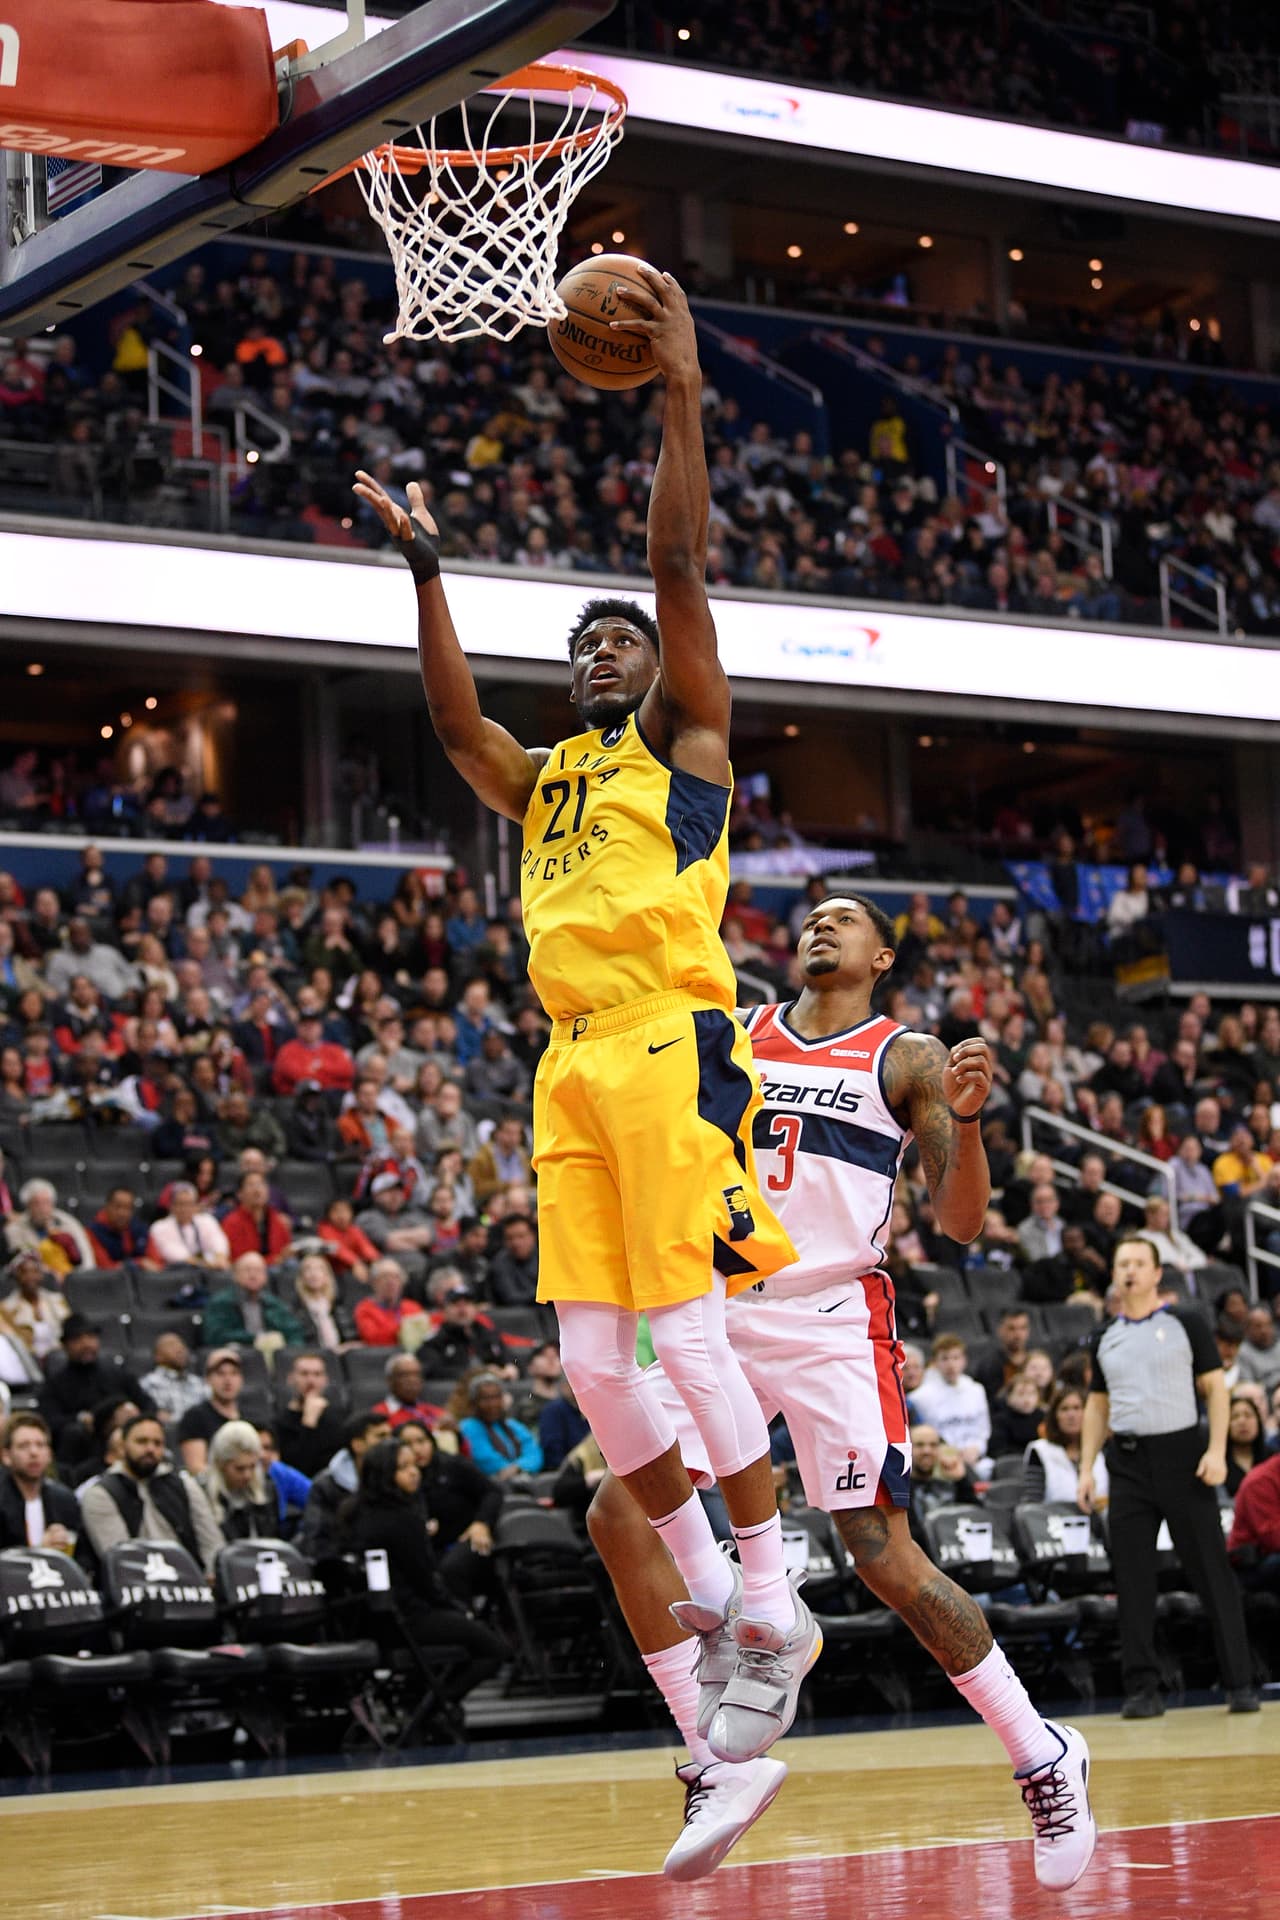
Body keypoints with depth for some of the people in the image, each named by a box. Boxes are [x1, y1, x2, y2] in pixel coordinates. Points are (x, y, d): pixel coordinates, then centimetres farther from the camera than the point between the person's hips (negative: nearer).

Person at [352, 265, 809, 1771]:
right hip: (571, 1066, 6)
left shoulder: (683, 738, 8)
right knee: (591, 1355, 2)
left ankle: (777, 1604, -2)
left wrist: (682, 391, -8)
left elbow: (679, 564, -2)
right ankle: (710, 1596, 14)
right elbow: (455, 723, 8)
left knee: (687, 1333, -11)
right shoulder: (541, 781, 24)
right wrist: (425, 572, 5)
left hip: (672, 1047, -6)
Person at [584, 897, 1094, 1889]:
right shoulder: (732, 1033, 14)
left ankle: (1047, 1759, 6)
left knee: (884, 1555, -11)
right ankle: (720, 1765, -2)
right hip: (724, 1312, 5)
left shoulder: (909, 1059, 3)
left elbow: (961, 1222, -2)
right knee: (618, 1515, -9)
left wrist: (966, 1120, -20)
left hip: (834, 1321, -5)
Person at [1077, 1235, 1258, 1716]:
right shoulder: (1105, 1338, 13)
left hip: (1181, 1452, -3)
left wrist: (1217, 1450, -12)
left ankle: (1240, 1682, 2)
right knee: (1132, 1579, 0)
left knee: (1211, 1570, -3)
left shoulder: (1185, 1323, 3)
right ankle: (1142, 1689, 4)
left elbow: (1215, 1388, 0)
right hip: (1127, 1461, 3)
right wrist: (1086, 1469, 9)